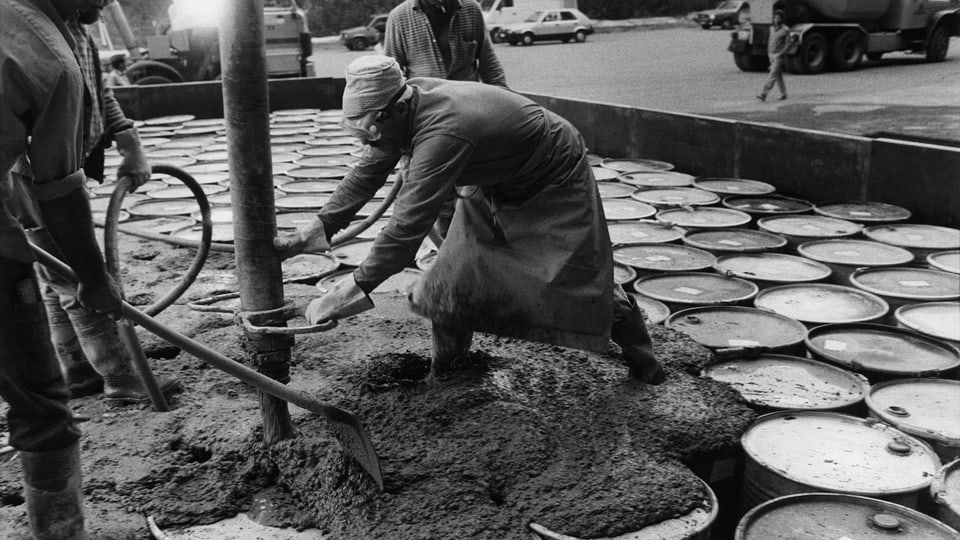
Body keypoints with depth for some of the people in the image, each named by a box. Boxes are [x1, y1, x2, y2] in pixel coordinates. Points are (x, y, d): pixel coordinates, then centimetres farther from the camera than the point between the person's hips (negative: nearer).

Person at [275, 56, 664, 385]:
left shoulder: (442, 132, -43)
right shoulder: (402, 111, -16)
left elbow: (409, 223, -45)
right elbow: (366, 175, -6)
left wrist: (351, 291, -43)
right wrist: (312, 233, -13)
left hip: (555, 182, -8)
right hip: (495, 183, 8)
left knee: (577, 280, 0)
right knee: (456, 274, 1)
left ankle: (638, 351, 25)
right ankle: (444, 370, 16)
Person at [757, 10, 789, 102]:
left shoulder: (785, 29, -9)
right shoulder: (772, 28, 10)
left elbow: (787, 44, -10)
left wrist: (779, 54, -17)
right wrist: (769, 52, 10)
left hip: (779, 56, -7)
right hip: (771, 55, 7)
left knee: (773, 75, -12)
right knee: (778, 76, 12)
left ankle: (763, 94, -21)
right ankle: (783, 94, 22)